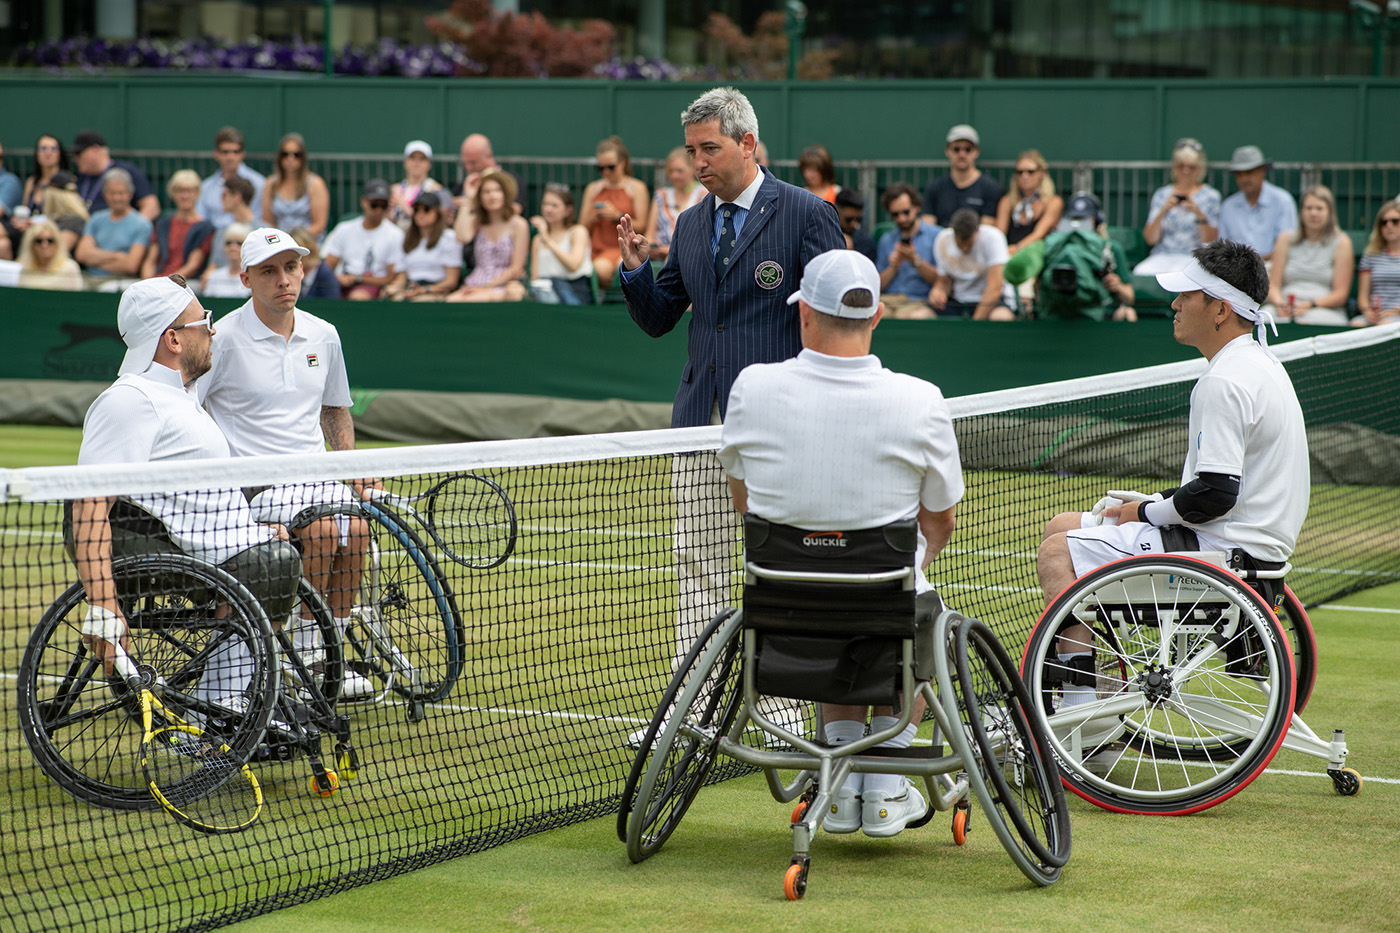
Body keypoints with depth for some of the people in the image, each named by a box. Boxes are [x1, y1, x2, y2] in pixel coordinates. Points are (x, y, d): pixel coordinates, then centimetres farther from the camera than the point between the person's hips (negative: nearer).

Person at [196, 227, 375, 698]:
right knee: (321, 529, -32)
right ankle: (303, 656, -19)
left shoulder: (323, 336, 13)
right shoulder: (224, 338, -5)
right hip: (253, 481, -5)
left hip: (314, 475, 5)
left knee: (356, 528, -25)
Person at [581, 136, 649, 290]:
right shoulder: (593, 189, 19)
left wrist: (618, 216, -13)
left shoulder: (636, 188, 7)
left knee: (601, 267, -37)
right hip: (596, 247, 4)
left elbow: (641, 226, 0)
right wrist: (592, 219, -3)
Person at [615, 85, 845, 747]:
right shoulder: (691, 225, 14)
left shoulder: (806, 214, -4)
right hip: (699, 420, 5)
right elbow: (658, 320, 17)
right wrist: (635, 271, 0)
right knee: (698, 568, 7)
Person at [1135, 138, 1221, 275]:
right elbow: (1150, 239, 7)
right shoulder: (1162, 194, 16)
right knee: (1141, 273, -31)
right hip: (1163, 256, 3)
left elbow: (1210, 242, 0)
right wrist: (1163, 211, -7)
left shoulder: (1211, 196, 9)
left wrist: (1199, 214, -14)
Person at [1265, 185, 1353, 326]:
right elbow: (1273, 285, 10)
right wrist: (1279, 303, -14)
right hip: (1286, 309, 2)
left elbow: (1340, 294, 1)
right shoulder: (1286, 239, 15)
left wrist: (1310, 305, -16)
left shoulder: (1341, 243, 7)